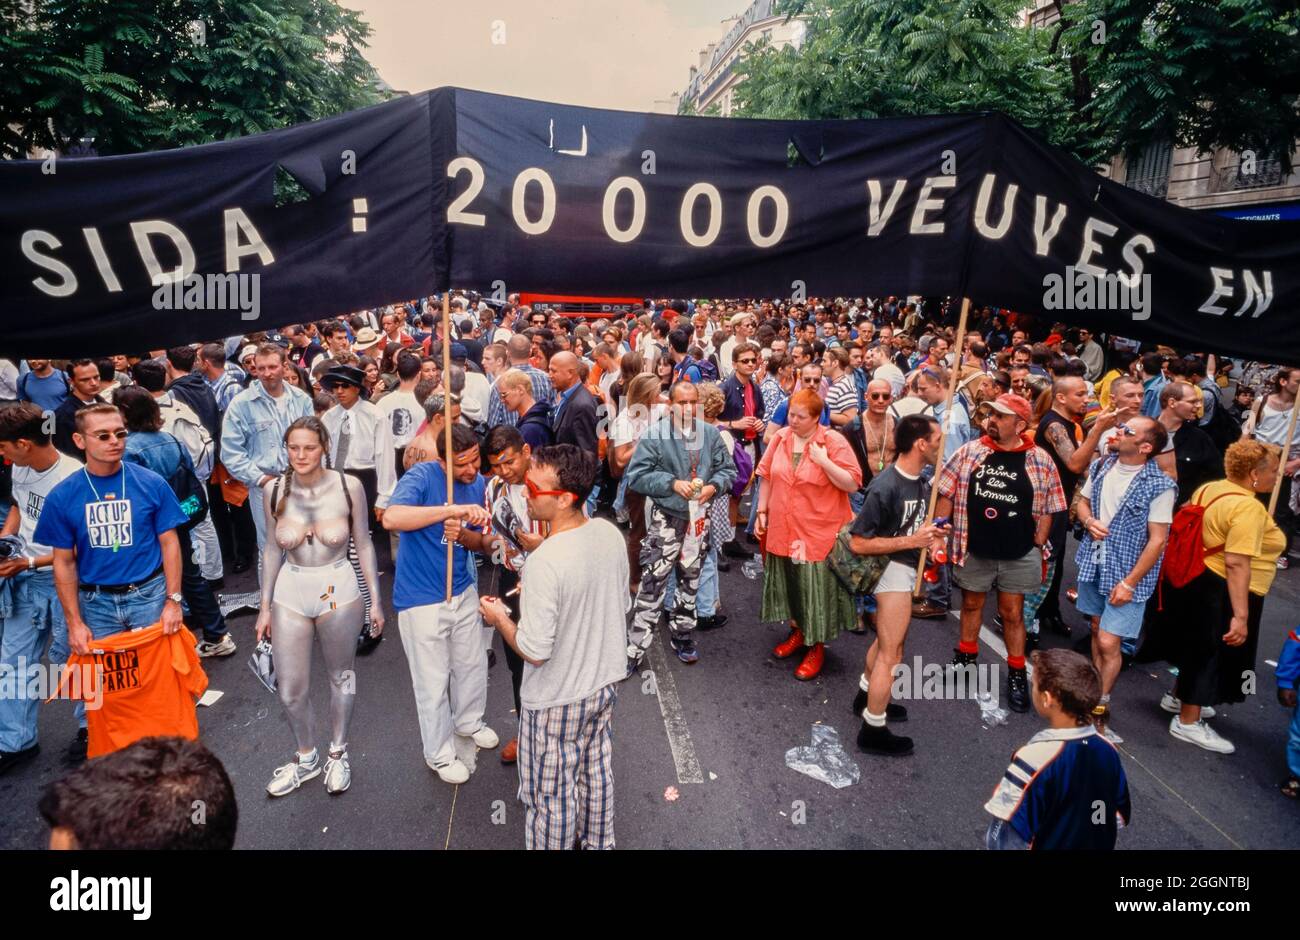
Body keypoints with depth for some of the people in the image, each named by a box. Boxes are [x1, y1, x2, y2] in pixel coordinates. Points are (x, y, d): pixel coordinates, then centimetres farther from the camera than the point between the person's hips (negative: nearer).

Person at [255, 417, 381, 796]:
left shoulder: (348, 486, -13)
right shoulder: (274, 491, -6)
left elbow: (363, 544, -4)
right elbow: (273, 549, 5)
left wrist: (375, 600, -1)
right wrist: (265, 606, 7)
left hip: (339, 591, -2)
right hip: (290, 593, 2)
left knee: (341, 676, 16)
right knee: (290, 689, 8)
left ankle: (337, 754, 39)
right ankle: (306, 757, 35)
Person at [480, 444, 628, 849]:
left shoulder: (543, 563, -32)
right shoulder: (610, 533, -9)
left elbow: (534, 651, -26)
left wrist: (499, 618, -9)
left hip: (557, 699, -7)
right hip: (603, 682, 8)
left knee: (551, 795, 15)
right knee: (597, 771, 27)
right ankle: (597, 842, 48)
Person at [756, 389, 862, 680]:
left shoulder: (834, 441, -12)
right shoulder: (780, 438, 2)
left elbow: (852, 484, -14)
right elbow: (767, 477, 10)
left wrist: (824, 461, -24)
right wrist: (761, 512, 8)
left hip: (819, 532, -5)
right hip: (783, 529, 5)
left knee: (816, 586, 3)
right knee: (789, 581, 17)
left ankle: (817, 646, 19)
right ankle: (797, 631, 38)